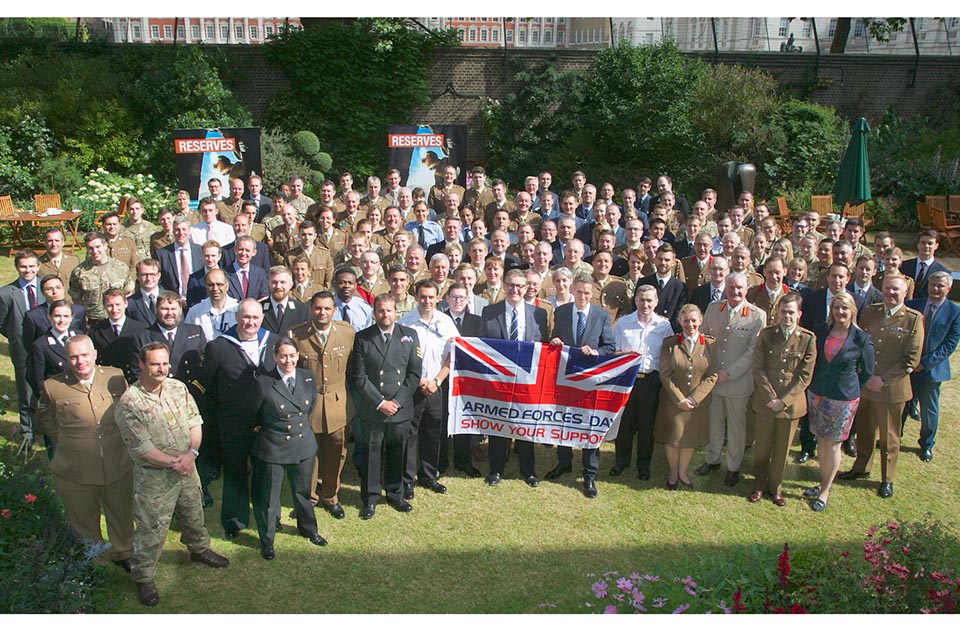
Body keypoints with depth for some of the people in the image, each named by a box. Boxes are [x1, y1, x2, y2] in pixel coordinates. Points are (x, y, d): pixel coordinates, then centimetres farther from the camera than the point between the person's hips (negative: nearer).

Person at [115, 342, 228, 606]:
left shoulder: (178, 388, -3)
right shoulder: (129, 401, -19)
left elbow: (195, 422, -1)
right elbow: (141, 447, -19)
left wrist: (191, 453, -17)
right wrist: (173, 462, -20)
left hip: (186, 467, 5)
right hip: (153, 475, -5)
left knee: (193, 514, 24)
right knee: (151, 529, 6)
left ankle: (199, 549, 50)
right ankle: (143, 577, 26)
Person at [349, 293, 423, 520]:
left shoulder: (409, 336, 2)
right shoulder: (362, 338, -3)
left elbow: (414, 373, 0)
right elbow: (358, 376, -5)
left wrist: (398, 401, -9)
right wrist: (380, 403, -12)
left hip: (401, 409, 2)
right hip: (371, 410, -1)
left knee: (397, 454, 13)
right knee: (371, 454, 8)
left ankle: (395, 494, 30)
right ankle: (370, 498, 22)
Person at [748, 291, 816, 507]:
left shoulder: (808, 339, -6)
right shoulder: (766, 335, -3)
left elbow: (805, 376, -6)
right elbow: (758, 368, -3)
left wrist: (783, 400, -12)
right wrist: (770, 397, -11)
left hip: (791, 403, 0)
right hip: (765, 400, 1)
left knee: (782, 448, 12)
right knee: (762, 446, 11)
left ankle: (775, 487, 30)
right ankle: (759, 485, 30)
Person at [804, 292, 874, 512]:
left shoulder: (862, 339, -12)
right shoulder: (820, 330, -2)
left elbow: (867, 372, -1)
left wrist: (848, 388, 4)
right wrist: (814, 384, 10)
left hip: (843, 400, -3)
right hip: (816, 394, 4)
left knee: (833, 444, 7)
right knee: (821, 441, 14)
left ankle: (825, 490, 19)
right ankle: (824, 482, 30)